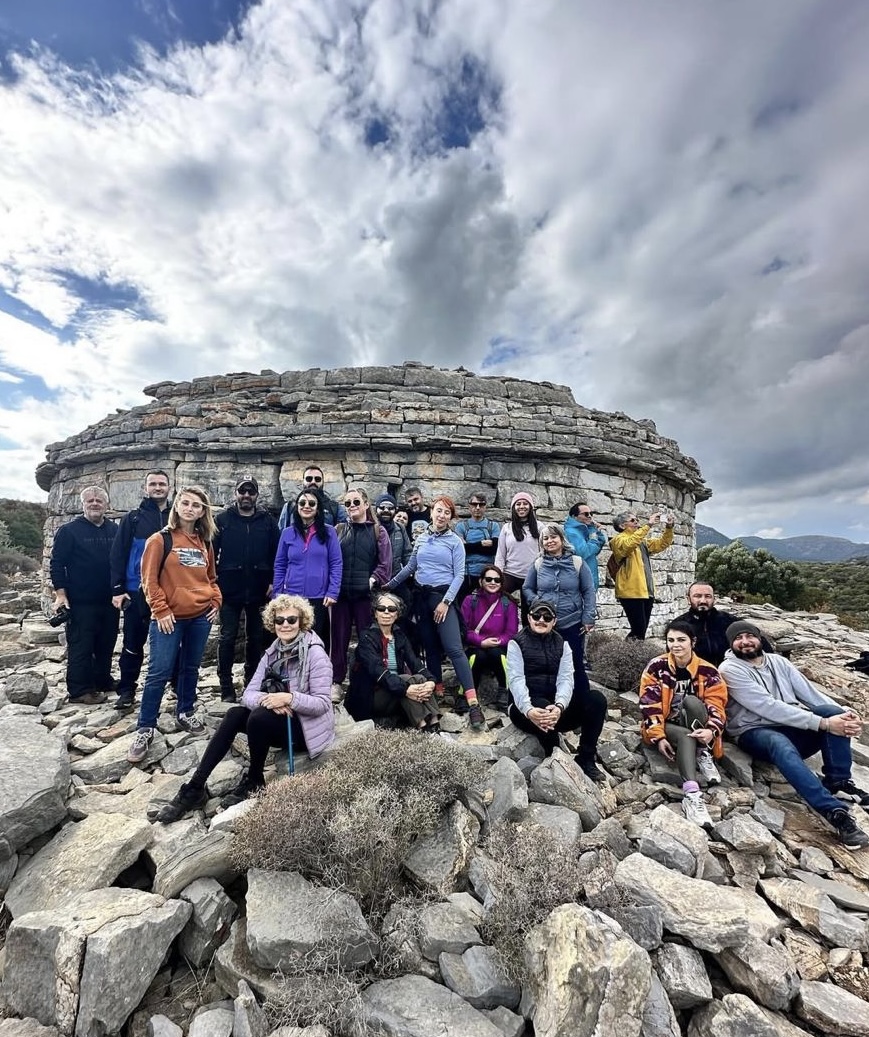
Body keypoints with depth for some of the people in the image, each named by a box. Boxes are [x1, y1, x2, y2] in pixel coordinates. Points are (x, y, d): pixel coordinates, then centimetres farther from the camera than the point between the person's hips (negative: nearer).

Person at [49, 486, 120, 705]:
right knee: (81, 646, 2)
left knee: (106, 644, 15)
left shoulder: (115, 530, 8)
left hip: (110, 601, 5)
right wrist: (60, 594, -12)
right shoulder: (69, 530, -3)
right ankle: (79, 690, 12)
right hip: (81, 602, -4)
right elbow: (57, 563, -6)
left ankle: (103, 681, 29)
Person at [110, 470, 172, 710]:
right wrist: (117, 589, -7)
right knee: (133, 644, 9)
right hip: (137, 591, 0)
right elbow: (118, 554, -1)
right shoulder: (133, 518, 3)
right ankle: (126, 690, 24)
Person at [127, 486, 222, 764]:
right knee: (158, 673, 0)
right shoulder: (160, 539, -6)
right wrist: (161, 610, -12)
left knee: (190, 668, 16)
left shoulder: (205, 542, 9)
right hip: (170, 618, -4)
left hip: (201, 616, 5)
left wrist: (215, 601, 5)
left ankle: (185, 713, 33)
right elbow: (149, 579, -7)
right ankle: (145, 730, 13)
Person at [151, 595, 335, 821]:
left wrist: (289, 698, -34)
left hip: (306, 727, -6)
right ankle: (195, 787, -10)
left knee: (258, 717, -28)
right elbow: (248, 693, -4)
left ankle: (255, 781, -3)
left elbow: (322, 703, -20)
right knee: (234, 714, -17)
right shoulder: (273, 652, 2)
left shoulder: (315, 653, -18)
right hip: (278, 720, 6)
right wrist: (267, 699, -26)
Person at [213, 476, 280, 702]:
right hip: (229, 590, -1)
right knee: (227, 638, 6)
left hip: (258, 591, 1)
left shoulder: (267, 521, 3)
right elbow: (210, 552, -1)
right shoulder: (222, 520, 1)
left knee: (256, 638, 12)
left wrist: (274, 582, -4)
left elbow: (277, 554, 2)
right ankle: (226, 687, 19)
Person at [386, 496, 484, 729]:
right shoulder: (421, 539, 10)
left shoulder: (455, 541, -2)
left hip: (442, 596, -5)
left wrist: (446, 601, -14)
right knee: (430, 647, 11)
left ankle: (473, 703, -14)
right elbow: (410, 568, 18)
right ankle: (438, 690, 24)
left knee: (454, 648, -13)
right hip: (421, 596, 5)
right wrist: (389, 585, 18)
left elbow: (459, 575, -6)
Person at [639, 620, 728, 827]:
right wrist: (658, 737, -22)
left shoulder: (707, 671, -5)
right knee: (686, 737, -36)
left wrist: (711, 731, -31)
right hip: (666, 727, -1)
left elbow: (717, 706, -10)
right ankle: (691, 794, -47)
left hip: (696, 727, 1)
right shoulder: (656, 667, -10)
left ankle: (704, 756, -19)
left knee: (691, 700, -31)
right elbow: (650, 705, -12)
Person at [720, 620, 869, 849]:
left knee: (832, 711, -19)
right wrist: (823, 723, -22)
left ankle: (839, 783, -12)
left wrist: (844, 712, -13)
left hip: (793, 729, 6)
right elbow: (769, 707, -18)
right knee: (781, 745, -39)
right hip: (755, 733, -5)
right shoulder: (731, 669, -10)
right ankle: (836, 812, -35)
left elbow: (810, 693, 6)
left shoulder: (778, 662, 11)